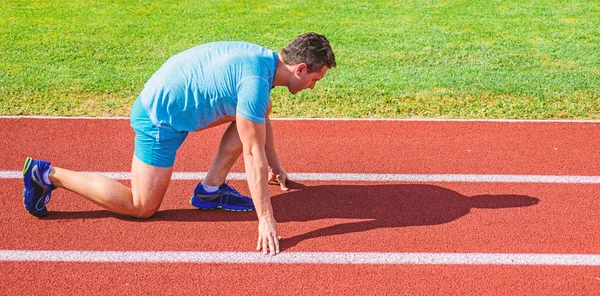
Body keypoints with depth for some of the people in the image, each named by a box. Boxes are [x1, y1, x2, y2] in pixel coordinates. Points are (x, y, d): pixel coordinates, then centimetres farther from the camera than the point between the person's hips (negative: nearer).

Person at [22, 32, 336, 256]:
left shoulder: (263, 58, 2)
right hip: (160, 118, -10)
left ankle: (210, 189, 12)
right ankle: (48, 175, 4)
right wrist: (265, 220, -20)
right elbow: (253, 155, -24)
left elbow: (263, 120, 20)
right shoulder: (257, 81, -26)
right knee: (142, 207, 0)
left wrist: (275, 165, 28)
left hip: (168, 98, 10)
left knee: (251, 116, 12)